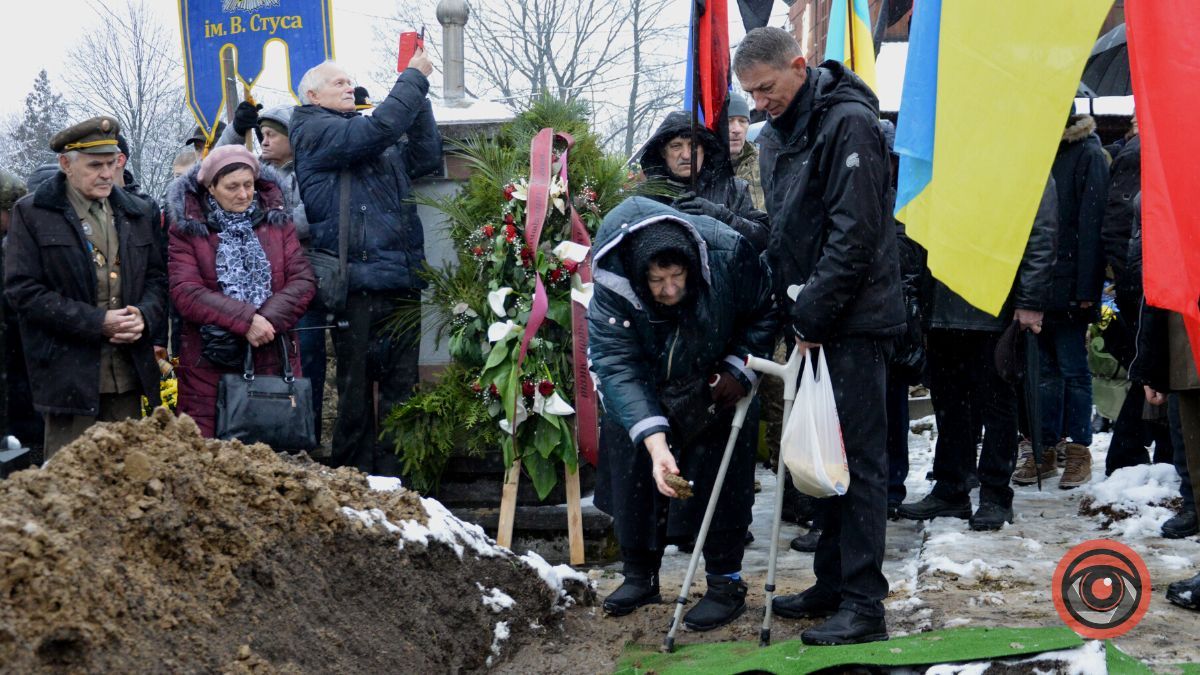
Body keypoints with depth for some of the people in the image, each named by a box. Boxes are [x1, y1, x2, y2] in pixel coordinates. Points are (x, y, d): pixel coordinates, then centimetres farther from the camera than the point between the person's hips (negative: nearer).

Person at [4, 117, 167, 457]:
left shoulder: (135, 213, 15)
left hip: (128, 374, 5)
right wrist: (97, 323, -15)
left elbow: (157, 277, 17)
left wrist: (144, 316, -7)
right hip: (69, 374, -4)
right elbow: (23, 290, -9)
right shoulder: (32, 214, -1)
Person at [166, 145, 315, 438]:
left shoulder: (276, 219, 10)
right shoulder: (187, 228, 2)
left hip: (274, 358, 2)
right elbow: (185, 293, -9)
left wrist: (268, 320, -14)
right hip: (209, 366, -2)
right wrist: (245, 320, -19)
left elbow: (304, 280, 2)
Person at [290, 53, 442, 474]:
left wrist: (417, 93, 13)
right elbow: (379, 128, -13)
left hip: (402, 284, 8)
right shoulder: (314, 131, 0)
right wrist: (413, 77, -3)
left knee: (400, 393, 7)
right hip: (359, 286, -7)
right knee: (357, 392, -3)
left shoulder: (379, 147, 25)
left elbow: (425, 158, 19)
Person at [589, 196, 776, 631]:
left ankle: (726, 584, 8)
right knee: (633, 476, 8)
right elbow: (618, 369, -38)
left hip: (713, 387, -1)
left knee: (721, 478, -4)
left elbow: (764, 311, -11)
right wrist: (655, 444, -48)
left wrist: (740, 369, -18)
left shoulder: (727, 253, -31)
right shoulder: (611, 288, -34)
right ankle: (640, 575, 26)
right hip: (640, 395, 1)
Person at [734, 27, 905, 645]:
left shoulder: (848, 124, -13)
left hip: (855, 321, -9)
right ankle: (833, 585, 22)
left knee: (858, 457, -7)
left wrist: (812, 315, -16)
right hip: (811, 319, 9)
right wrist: (789, 312, 11)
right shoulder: (775, 137, 14)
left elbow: (854, 234, -18)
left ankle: (864, 605, -4)